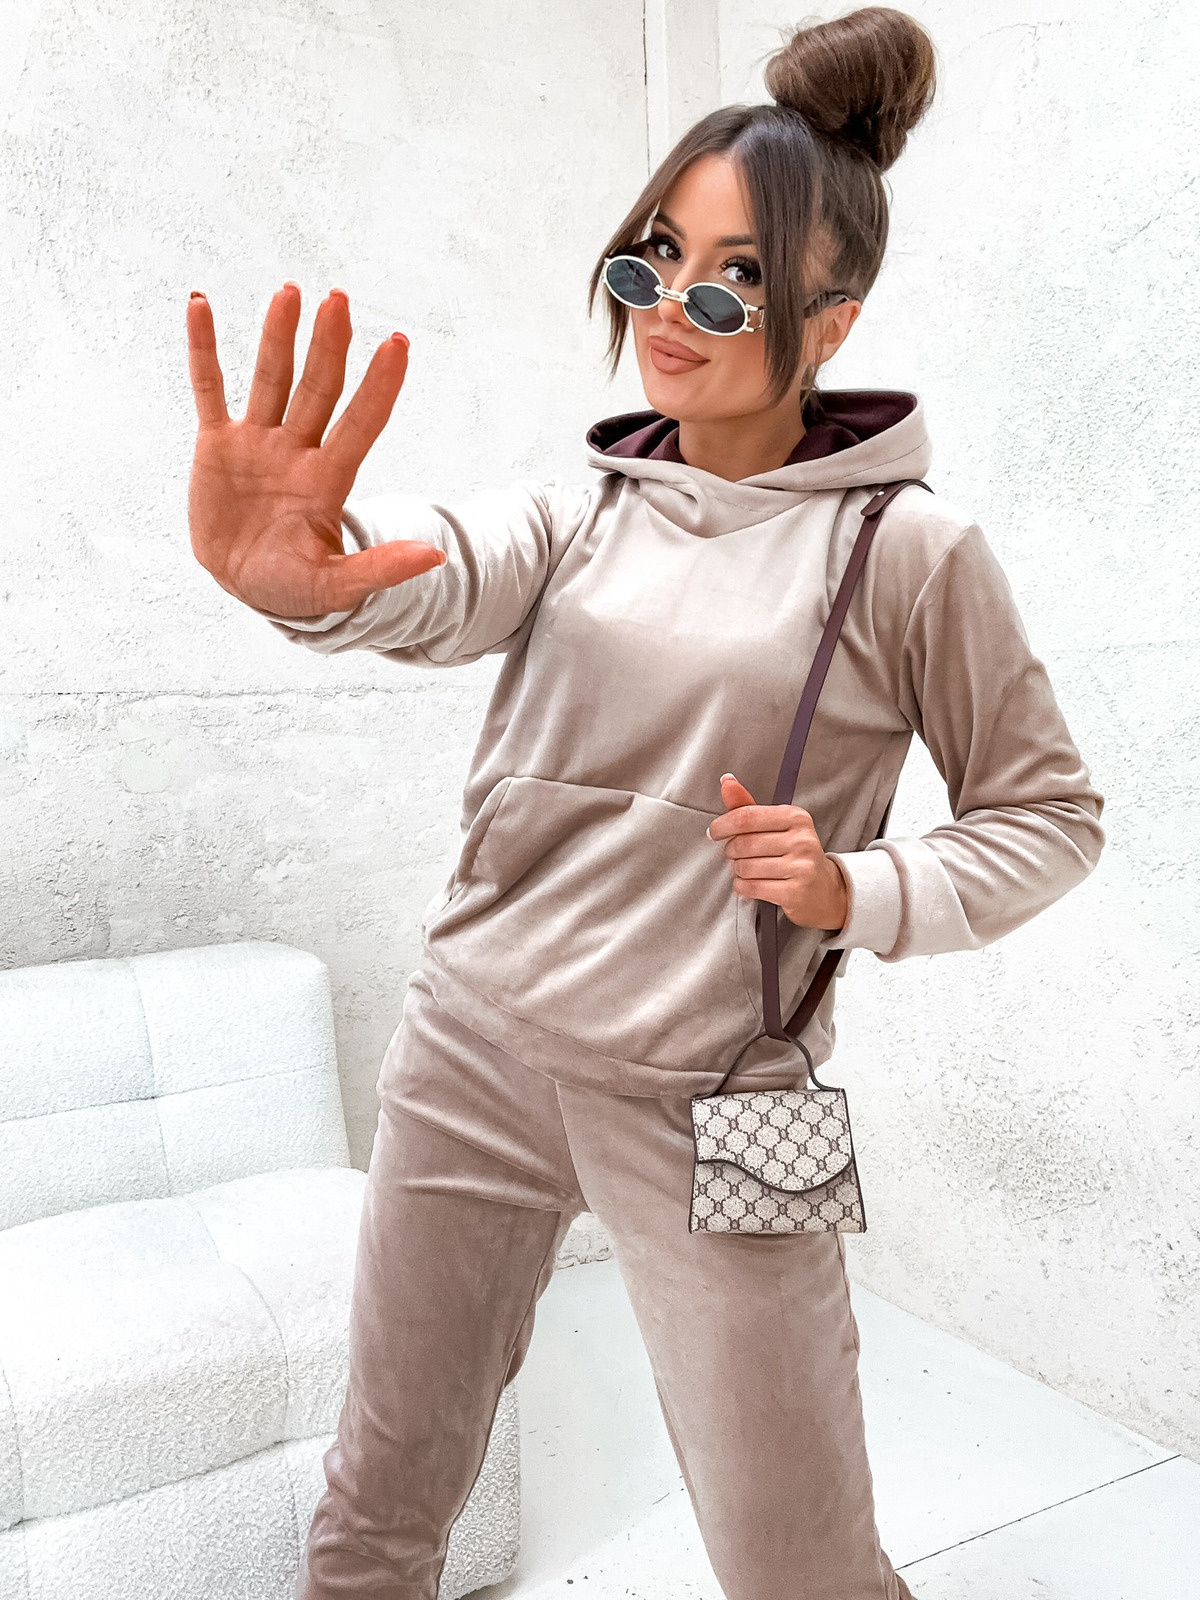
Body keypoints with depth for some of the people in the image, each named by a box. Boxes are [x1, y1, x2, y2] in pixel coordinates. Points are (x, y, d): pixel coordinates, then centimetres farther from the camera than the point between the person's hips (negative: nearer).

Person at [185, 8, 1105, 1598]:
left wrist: (859, 892, -17)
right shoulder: (579, 509, 4)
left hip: (707, 1104, -3)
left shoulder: (908, 550, -5)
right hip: (472, 1051, 4)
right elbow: (438, 584, -18)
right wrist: (292, 570, -41)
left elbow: (1049, 815, 1)